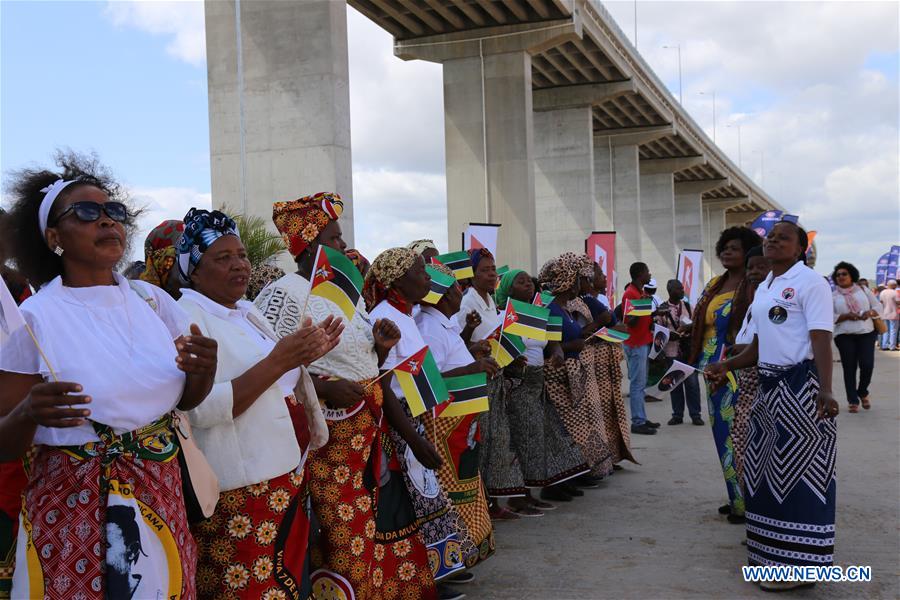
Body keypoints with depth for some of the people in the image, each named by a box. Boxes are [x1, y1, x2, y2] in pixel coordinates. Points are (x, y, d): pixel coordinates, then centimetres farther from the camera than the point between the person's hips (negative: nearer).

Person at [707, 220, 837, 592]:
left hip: (801, 386, -9)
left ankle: (800, 563, 1)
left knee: (799, 470, -5)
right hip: (769, 386, 9)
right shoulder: (763, 289, 17)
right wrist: (726, 366, 13)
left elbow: (821, 340, -19)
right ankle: (772, 549, 27)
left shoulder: (810, 282, -9)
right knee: (770, 469, 14)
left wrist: (825, 390, -29)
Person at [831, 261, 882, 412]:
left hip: (866, 333, 1)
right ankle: (853, 401, 8)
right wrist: (846, 316, -17)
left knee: (867, 365, -8)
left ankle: (862, 392, 20)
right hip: (844, 336, -1)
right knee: (849, 368, 0)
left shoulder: (863, 290, 9)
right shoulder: (833, 296, 3)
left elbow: (879, 307, 11)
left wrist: (870, 312, -11)